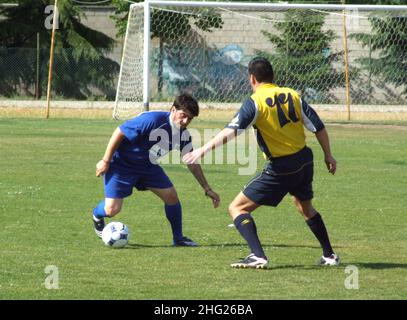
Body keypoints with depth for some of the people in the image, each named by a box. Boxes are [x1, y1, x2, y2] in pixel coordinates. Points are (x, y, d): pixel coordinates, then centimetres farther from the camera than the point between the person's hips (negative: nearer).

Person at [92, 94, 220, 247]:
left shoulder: (183, 135, -9)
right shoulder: (152, 120, -31)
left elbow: (192, 163, 5)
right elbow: (119, 132, -24)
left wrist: (207, 189, 3)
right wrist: (105, 161, -20)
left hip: (148, 166, 6)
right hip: (121, 164, -6)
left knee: (171, 195, -5)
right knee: (112, 209, -12)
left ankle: (178, 238, 14)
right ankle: (97, 215, 26)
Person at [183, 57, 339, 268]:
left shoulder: (255, 102, -11)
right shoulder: (292, 95, 5)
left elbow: (231, 131, -23)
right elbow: (318, 127, 7)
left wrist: (203, 150, -26)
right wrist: (328, 156, 19)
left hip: (280, 168, -6)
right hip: (304, 160, 6)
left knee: (238, 208, 1)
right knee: (305, 207, 32)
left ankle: (258, 256, -14)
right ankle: (329, 255, 35)